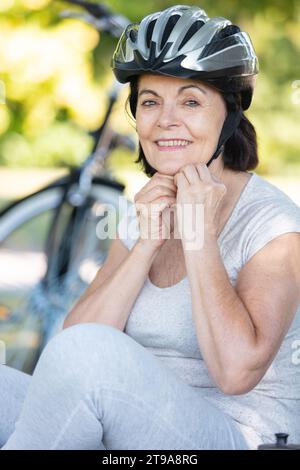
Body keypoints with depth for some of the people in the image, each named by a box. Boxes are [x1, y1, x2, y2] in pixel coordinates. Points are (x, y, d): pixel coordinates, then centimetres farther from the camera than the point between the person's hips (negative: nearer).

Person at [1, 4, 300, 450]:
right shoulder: (142, 214, 11)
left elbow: (236, 371, -22)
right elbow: (77, 336, -1)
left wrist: (199, 239, -17)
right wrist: (147, 244, -11)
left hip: (240, 435, -6)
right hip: (135, 432, 6)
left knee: (88, 351, -29)